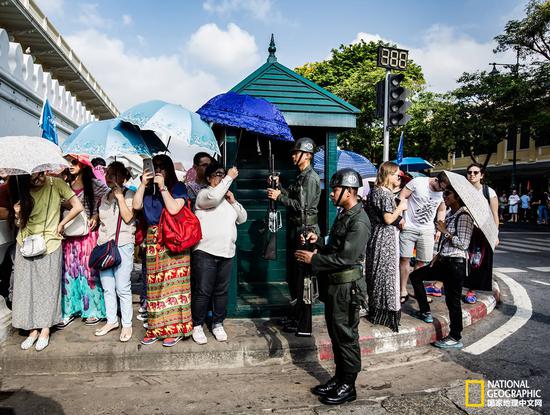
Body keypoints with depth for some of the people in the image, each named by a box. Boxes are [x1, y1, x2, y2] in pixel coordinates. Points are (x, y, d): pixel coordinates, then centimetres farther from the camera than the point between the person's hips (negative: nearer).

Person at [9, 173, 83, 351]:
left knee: (48, 287, 4)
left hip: (49, 244, -4)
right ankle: (33, 330, 16)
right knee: (26, 287, 5)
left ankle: (45, 331, 14)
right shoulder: (22, 191, 0)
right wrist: (17, 214, -15)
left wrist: (61, 224, -4)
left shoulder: (56, 184, -11)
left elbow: (78, 207, -13)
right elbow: (19, 224, 7)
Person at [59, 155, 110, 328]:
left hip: (88, 234, -4)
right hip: (69, 234, 4)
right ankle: (70, 310, 19)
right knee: (69, 271, 7)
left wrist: (97, 216, -10)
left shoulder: (94, 184, -5)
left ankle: (94, 310, 14)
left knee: (89, 271, 1)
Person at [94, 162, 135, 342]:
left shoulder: (129, 195, -1)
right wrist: (97, 234, 16)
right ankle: (111, 320, 22)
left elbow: (128, 217, -14)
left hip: (122, 246, -6)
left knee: (123, 288, -4)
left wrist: (119, 195, -12)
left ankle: (127, 324, 5)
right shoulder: (104, 198, 17)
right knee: (107, 288, 10)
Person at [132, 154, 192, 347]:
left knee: (173, 282, -5)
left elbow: (173, 209, -13)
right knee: (154, 285, 7)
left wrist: (162, 187, -10)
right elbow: (136, 206, 1)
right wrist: (143, 184, -3)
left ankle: (174, 328, 3)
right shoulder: (148, 189, 13)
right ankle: (156, 328, 17)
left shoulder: (178, 187, 0)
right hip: (153, 240, 5)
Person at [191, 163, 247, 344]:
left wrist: (233, 201, 2)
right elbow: (213, 197, -24)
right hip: (205, 251, -6)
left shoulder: (228, 197, 20)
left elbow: (242, 218, 17)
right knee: (202, 291, -3)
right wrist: (230, 177, -16)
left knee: (222, 291, 11)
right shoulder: (203, 194, 0)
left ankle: (218, 324, 23)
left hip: (226, 253, 6)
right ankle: (197, 326, 11)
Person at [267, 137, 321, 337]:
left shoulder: (311, 178, -13)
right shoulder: (301, 176, 17)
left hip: (306, 232, -10)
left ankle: (304, 326, 3)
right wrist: (279, 186, 9)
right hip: (296, 231, 10)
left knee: (302, 278, -5)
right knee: (293, 276, 17)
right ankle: (294, 316, 31)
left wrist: (280, 196, -14)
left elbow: (302, 206, -20)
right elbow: (293, 197, 18)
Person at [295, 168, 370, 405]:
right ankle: (339, 378, 31)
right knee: (335, 334, 17)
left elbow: (346, 258, -24)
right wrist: (318, 241, 5)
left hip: (347, 286, -9)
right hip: (334, 283, 9)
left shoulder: (359, 222, -18)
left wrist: (314, 259, -17)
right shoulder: (343, 215, 12)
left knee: (346, 336, 3)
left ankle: (348, 386, 18)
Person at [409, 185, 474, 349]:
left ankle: (455, 338, 14)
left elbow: (463, 244, -20)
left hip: (456, 263, -10)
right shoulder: (449, 214, 13)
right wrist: (438, 255, 14)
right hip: (443, 261, 10)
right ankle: (425, 312, 21)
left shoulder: (464, 216, -14)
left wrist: (445, 231, -15)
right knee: (415, 276, 12)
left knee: (452, 300, -1)